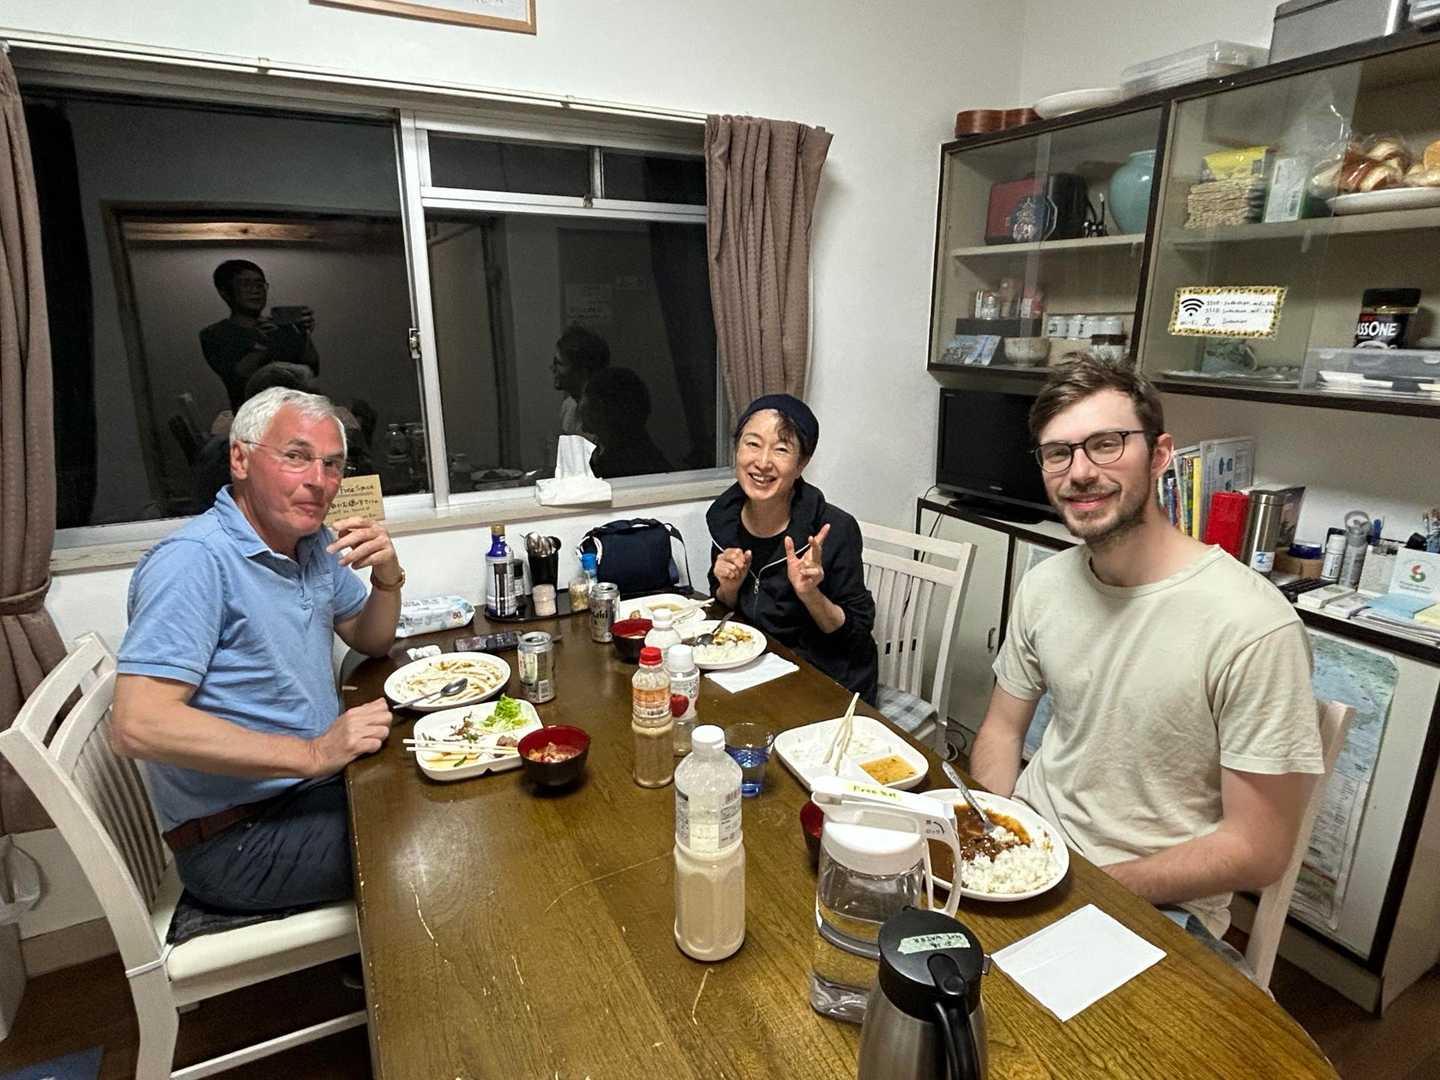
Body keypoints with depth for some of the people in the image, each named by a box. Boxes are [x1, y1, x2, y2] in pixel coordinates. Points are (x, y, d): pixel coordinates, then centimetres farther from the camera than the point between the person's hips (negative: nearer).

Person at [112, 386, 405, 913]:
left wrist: (388, 577, -6)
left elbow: (372, 642, 16)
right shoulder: (195, 560, -21)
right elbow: (137, 725, -29)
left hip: (314, 789, 8)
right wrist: (314, 754, -30)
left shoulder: (314, 543, 6)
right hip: (238, 836, -8)